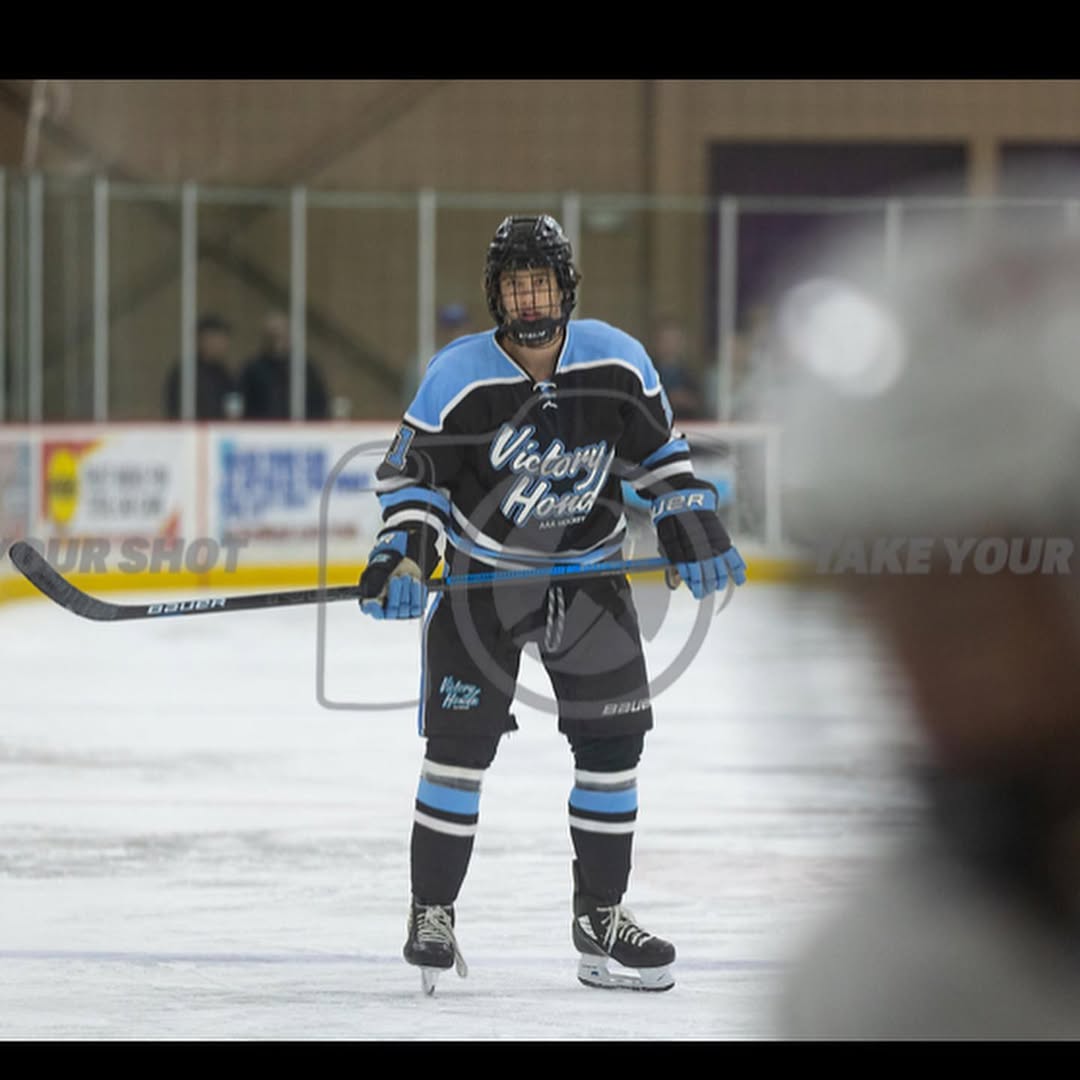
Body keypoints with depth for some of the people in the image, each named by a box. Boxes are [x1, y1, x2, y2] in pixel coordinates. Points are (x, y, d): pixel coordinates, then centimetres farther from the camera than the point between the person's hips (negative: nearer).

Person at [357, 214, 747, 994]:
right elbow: (411, 473, -8)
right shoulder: (458, 376, -16)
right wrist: (402, 557, -21)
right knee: (462, 737, -10)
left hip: (589, 568, 3)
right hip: (482, 571, -3)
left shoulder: (617, 362, -10)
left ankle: (600, 914, 15)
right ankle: (432, 912, 2)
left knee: (613, 738, 1)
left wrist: (694, 535, -2)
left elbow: (659, 452, 4)